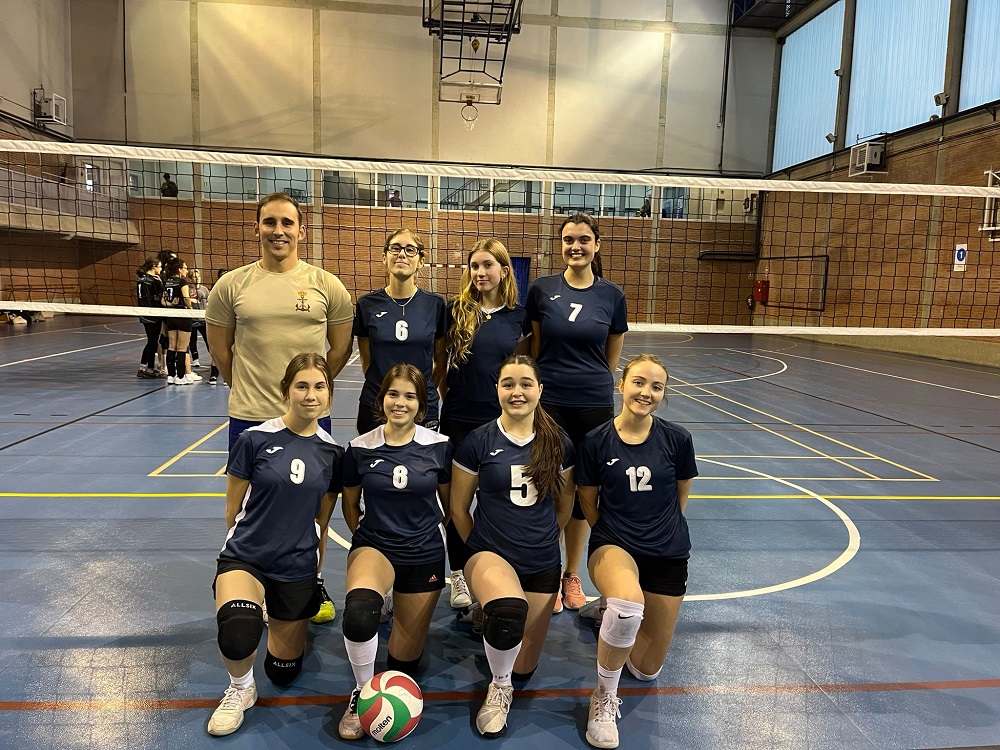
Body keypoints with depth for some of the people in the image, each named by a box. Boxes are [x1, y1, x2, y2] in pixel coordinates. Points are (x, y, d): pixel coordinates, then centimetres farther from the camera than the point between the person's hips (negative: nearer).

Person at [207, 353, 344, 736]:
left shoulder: (331, 453, -3)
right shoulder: (255, 439, -11)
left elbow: (322, 521, 7)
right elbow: (233, 510, -1)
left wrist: (316, 569, 12)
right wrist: (253, 544, 8)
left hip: (297, 569, 3)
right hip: (246, 557, -2)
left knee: (283, 672, 12)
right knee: (238, 634, -33)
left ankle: (305, 608, 43)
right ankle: (240, 689, 1)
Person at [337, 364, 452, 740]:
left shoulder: (439, 447, -6)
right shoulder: (360, 448, -6)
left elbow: (448, 502, 9)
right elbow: (350, 504, 9)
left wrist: (432, 533, 8)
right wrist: (364, 538, 3)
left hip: (425, 554, 1)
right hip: (374, 546, -1)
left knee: (404, 660, 5)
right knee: (358, 613, -33)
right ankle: (363, 691, -5)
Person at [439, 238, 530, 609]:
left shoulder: (520, 315, 0)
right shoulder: (456, 310, -3)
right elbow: (439, 358, 6)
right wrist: (445, 392, 3)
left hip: (502, 419, 1)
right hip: (459, 418, 0)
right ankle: (459, 574, 24)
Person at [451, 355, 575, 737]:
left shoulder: (558, 443, -2)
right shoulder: (477, 441, -8)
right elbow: (458, 509, 2)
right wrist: (482, 550, 7)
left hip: (543, 563, 3)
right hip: (490, 553, -3)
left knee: (523, 670, 9)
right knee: (510, 611, -38)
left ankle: (489, 609, 39)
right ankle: (499, 688, -5)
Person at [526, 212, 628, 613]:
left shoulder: (612, 295, 1)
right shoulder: (541, 289, -2)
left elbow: (612, 357, 10)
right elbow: (534, 350, 6)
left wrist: (591, 381, 11)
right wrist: (555, 377, 7)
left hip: (594, 406, 1)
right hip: (549, 403, -1)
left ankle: (572, 575, 29)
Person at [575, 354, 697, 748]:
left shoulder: (677, 438, -8)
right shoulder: (595, 441, -10)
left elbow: (680, 496, 8)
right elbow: (588, 501, 3)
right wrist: (612, 537, 5)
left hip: (667, 552, 3)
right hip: (613, 544, -2)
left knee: (647, 669, 10)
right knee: (628, 607, -38)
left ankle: (608, 609, 40)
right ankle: (604, 697, -11)